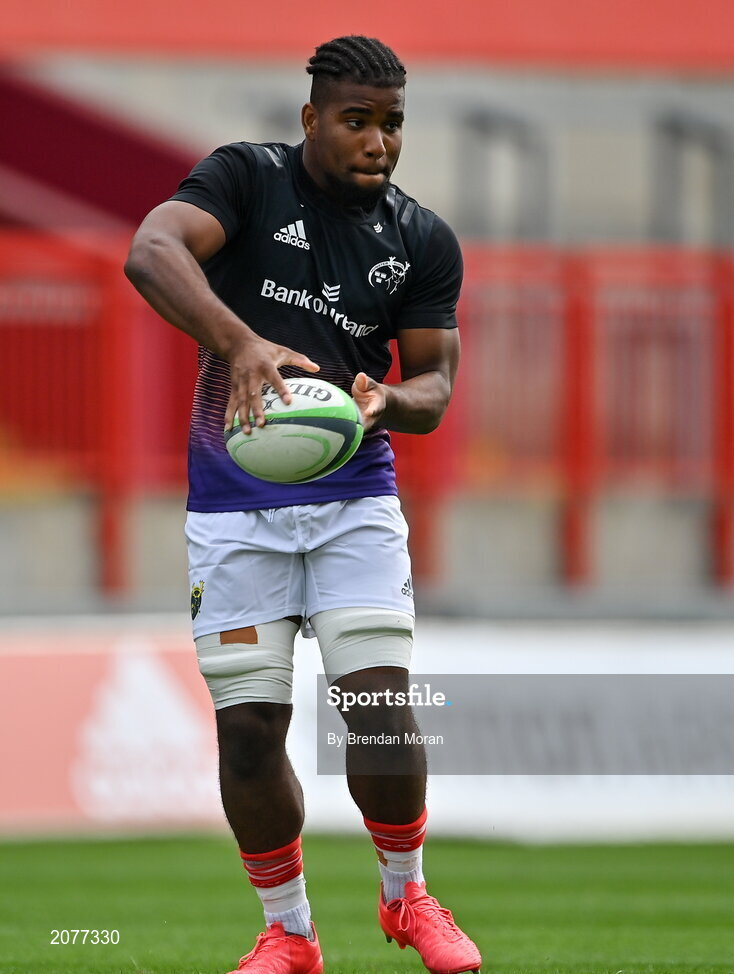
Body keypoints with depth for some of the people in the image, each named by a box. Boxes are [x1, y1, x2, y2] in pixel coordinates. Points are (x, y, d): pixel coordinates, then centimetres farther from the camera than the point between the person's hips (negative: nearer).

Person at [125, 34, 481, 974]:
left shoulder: (423, 241, 2)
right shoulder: (248, 179, -8)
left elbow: (435, 383, 4)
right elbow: (151, 251, -27)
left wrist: (387, 400, -22)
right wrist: (240, 342, -44)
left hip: (355, 498, 2)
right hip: (234, 505, -2)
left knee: (380, 709, -11)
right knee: (247, 726, -3)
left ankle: (406, 896, 14)